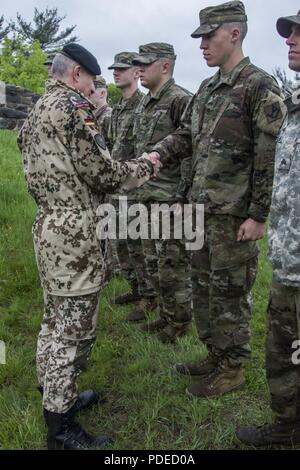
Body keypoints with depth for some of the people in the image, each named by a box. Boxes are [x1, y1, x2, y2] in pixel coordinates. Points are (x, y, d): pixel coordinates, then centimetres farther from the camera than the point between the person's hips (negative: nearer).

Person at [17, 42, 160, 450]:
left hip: (47, 226, 10)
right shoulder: (73, 105, -12)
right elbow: (101, 173, -16)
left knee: (56, 321, 19)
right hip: (75, 232, -10)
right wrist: (145, 167, 0)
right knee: (74, 329, -1)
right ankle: (61, 428, 11)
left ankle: (55, 398, 33)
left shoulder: (35, 112, 16)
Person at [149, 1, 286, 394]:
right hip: (201, 207, 8)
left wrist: (258, 215, -17)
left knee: (230, 291, 3)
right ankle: (215, 355, 33)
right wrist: (157, 154, -3)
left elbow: (270, 156, -15)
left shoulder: (260, 86, -11)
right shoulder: (207, 88, 13)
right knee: (203, 285, 16)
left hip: (234, 213, -8)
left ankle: (232, 369, 20)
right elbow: (185, 134, 17)